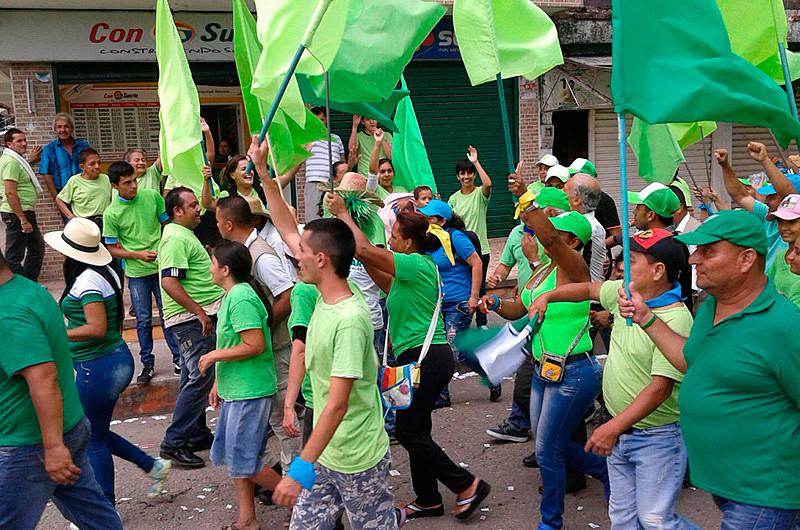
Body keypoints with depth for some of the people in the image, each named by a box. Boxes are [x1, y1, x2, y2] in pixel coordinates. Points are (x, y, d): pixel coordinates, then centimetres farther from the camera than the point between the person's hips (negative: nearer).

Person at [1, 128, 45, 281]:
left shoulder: (17, 159, 13)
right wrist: (23, 220, -24)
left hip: (25, 212, 11)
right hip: (17, 214, -11)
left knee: (37, 248, 18)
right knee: (15, 256, -2)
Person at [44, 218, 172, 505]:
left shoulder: (86, 280, -20)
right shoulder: (107, 273, 7)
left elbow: (97, 329, -27)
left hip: (96, 367, -9)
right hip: (117, 358, 9)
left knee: (94, 440, 6)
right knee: (96, 431, 22)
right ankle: (153, 465, 25)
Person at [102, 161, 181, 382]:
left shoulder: (152, 196, -3)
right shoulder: (111, 214, -8)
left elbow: (168, 223, 10)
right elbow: (112, 249, -3)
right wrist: (139, 254, -17)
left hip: (161, 267, 1)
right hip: (136, 273, -1)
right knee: (143, 320, 8)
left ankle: (179, 358, 18)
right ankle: (147, 364, 21)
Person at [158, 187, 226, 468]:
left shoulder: (183, 234, 17)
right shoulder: (176, 239, -16)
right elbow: (169, 283, -25)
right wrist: (200, 312, -25)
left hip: (196, 317, 11)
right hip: (192, 319, -11)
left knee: (193, 378, 16)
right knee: (200, 378, -9)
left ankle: (197, 435, 26)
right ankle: (174, 443, -3)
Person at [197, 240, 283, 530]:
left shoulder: (241, 299, -20)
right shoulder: (231, 296, 12)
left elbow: (255, 345, -26)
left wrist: (214, 356, -15)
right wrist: (219, 382, 21)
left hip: (250, 392, -10)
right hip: (235, 391, 10)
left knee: (243, 461, -4)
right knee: (233, 457, 15)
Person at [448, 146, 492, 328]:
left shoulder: (480, 194, -5)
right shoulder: (454, 198, 6)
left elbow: (487, 184, -28)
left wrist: (476, 162, -26)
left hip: (480, 248, -2)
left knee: (479, 285, 6)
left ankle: (481, 322, 20)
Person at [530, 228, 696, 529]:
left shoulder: (676, 320, -25)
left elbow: (660, 387, -28)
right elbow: (589, 289, 21)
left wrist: (613, 427, -29)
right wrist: (547, 296, 15)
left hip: (657, 437, -8)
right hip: (620, 430, 8)